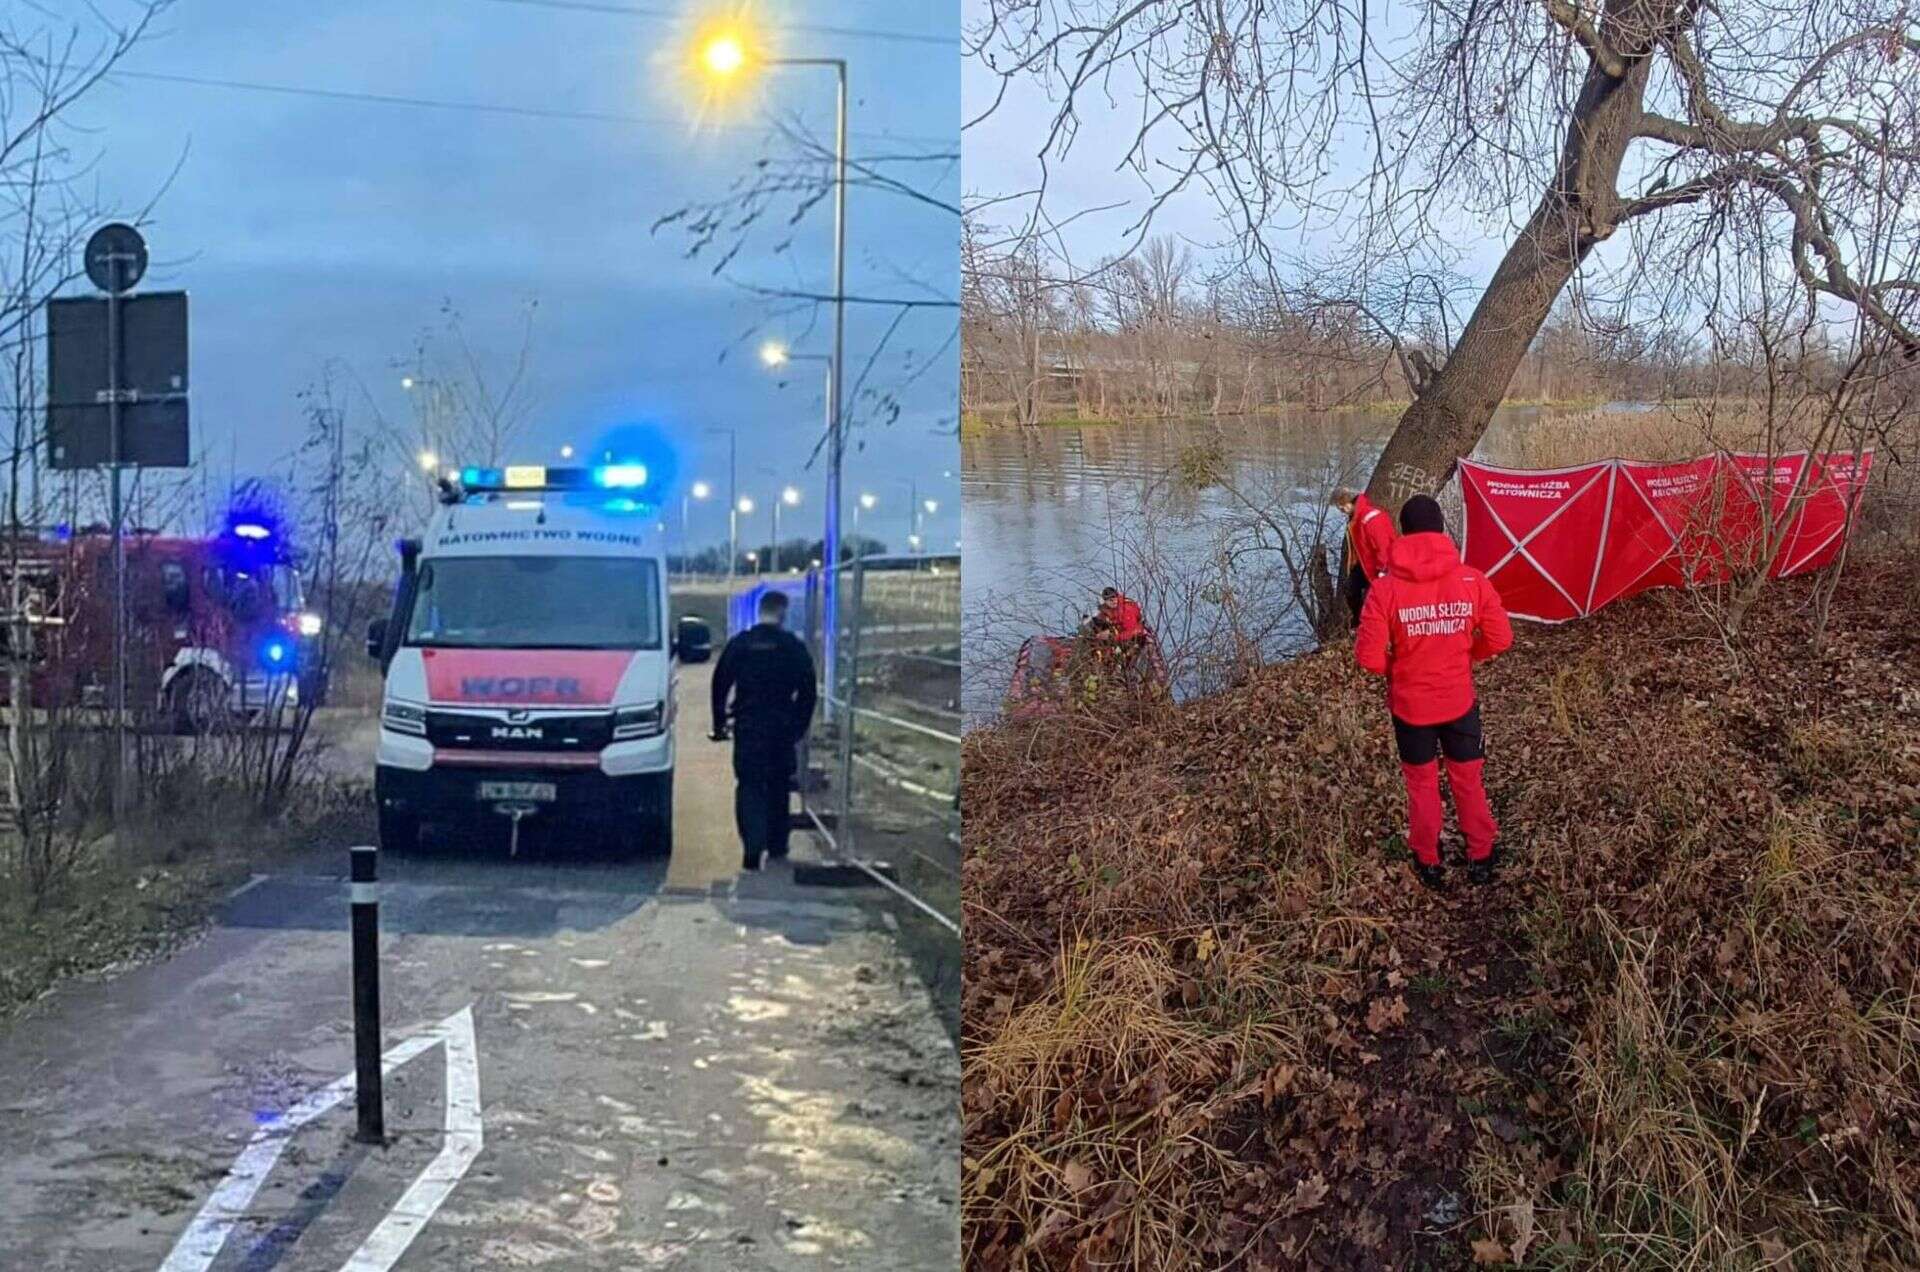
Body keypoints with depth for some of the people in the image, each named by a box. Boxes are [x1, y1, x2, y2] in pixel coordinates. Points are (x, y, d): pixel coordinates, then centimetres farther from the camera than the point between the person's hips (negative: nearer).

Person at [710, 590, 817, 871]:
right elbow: (807, 691, 1)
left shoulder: (739, 644, 1)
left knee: (749, 785, 0)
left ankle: (752, 847, -15)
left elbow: (720, 685, 2)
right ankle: (777, 845, 22)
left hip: (747, 725, 0)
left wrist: (719, 723, 9)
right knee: (778, 785, 15)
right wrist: (800, 726, 10)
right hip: (781, 728, 0)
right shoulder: (794, 647, -1)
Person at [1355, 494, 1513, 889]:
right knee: (1468, 780, 20)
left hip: (1410, 705, -1)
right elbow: (1500, 638, -6)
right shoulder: (1472, 581, -14)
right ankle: (1480, 858, 33)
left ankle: (1428, 862, 32)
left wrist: (1395, 669, 4)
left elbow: (1368, 656, -18)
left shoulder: (1386, 588, -19)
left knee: (1421, 783, 19)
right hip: (1459, 700, 1)